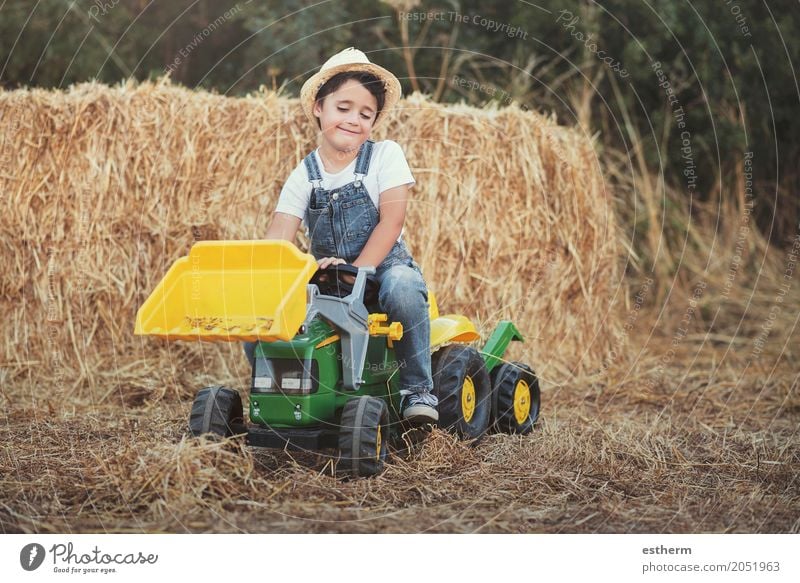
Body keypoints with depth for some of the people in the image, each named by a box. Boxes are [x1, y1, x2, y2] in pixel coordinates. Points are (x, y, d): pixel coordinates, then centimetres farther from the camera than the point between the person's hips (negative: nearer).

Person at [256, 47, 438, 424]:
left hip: (384, 267, -3)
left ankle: (417, 389, -23)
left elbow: (391, 222, -12)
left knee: (403, 287, -39)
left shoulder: (385, 156, -2)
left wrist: (356, 269, -24)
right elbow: (278, 237, -6)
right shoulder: (304, 176, 4)